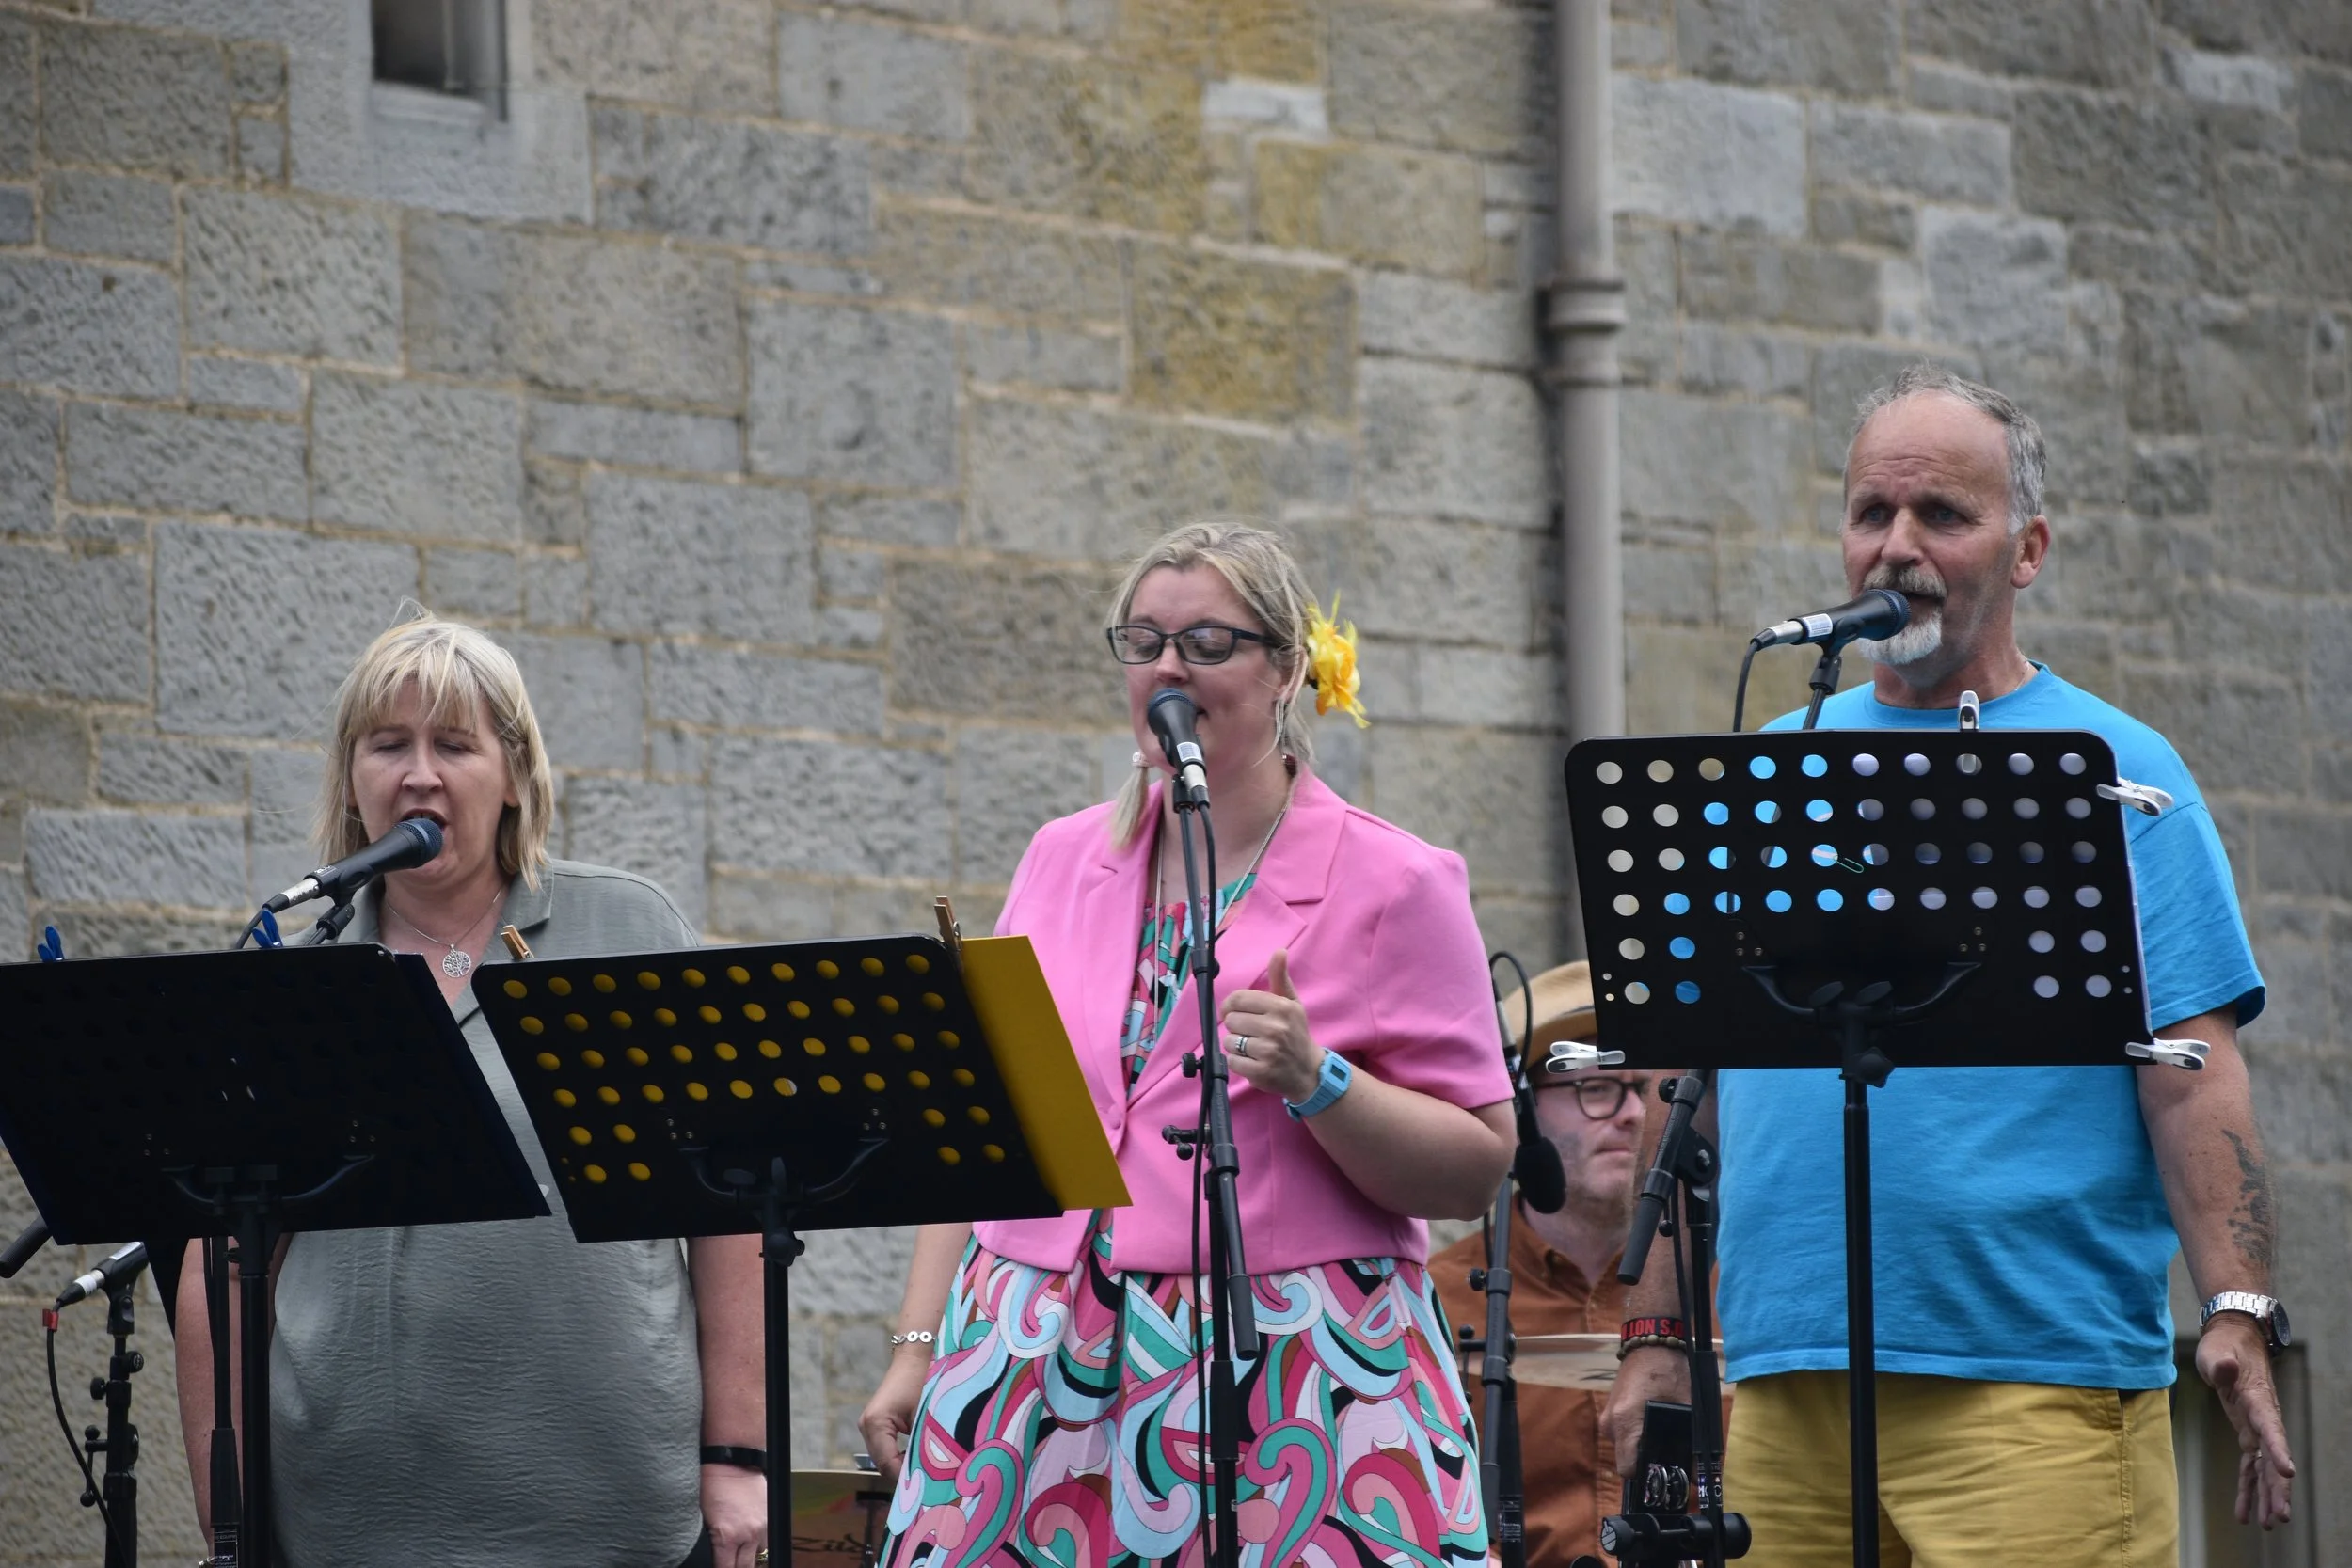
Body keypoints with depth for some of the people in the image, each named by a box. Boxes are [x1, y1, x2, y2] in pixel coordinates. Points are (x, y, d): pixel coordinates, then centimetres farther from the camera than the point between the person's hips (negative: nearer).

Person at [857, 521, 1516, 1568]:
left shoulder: (1392, 886, 0)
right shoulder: (1063, 861, 15)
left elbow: (1476, 1169, -3)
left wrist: (1316, 1081, -18)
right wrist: (917, 1350, 10)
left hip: (1291, 1393, -4)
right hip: (1039, 1383, 4)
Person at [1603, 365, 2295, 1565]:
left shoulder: (2113, 776, 5)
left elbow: (2192, 1070, -3)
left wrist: (2236, 1313, -14)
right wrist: (1657, 1343, 13)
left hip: (2037, 1376, -4)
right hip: (1784, 1377, 4)